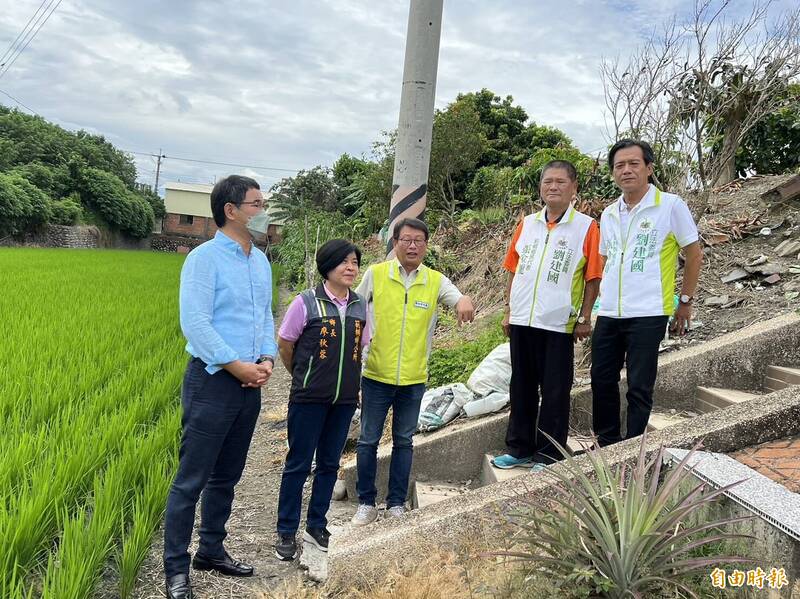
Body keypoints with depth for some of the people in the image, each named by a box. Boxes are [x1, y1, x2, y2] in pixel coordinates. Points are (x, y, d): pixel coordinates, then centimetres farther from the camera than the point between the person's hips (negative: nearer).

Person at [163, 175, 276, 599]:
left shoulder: (261, 261, 12)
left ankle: (211, 551, 33)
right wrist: (235, 365, -17)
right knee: (191, 480, 1)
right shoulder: (204, 258, -11)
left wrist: (267, 358, -2)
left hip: (250, 383, 7)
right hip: (212, 380, -7)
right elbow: (195, 322, -17)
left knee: (226, 477, 17)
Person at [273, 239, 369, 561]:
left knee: (329, 464, 14)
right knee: (298, 464, 5)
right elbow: (285, 344, 0)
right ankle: (286, 532, 20)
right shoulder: (306, 302, -10)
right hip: (309, 398, -4)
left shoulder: (361, 305, 3)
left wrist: (347, 377, 13)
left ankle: (316, 526, 30)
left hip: (345, 398, 5)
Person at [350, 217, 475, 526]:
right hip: (376, 375, -1)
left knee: (404, 441, 13)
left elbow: (457, 298, -18)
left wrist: (465, 302, -41)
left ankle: (396, 504, 26)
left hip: (414, 379, 1)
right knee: (368, 440, 8)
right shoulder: (375, 274, -4)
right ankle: (366, 503, 24)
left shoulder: (435, 280, -1)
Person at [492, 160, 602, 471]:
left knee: (555, 393, 4)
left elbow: (593, 278, -4)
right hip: (522, 321, 5)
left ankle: (548, 455, 17)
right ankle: (519, 448, 28)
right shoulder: (527, 224, 9)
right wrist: (509, 311, 11)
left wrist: (585, 319, -7)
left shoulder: (586, 226, -4)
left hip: (558, 324, -4)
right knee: (521, 387, 14)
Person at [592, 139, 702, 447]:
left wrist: (685, 302, 0)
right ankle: (606, 444, 27)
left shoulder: (671, 206, -5)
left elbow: (694, 255, 0)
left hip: (647, 314, -5)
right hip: (608, 315, 6)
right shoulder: (608, 214, 11)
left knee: (639, 388, 2)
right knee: (601, 381, 11)